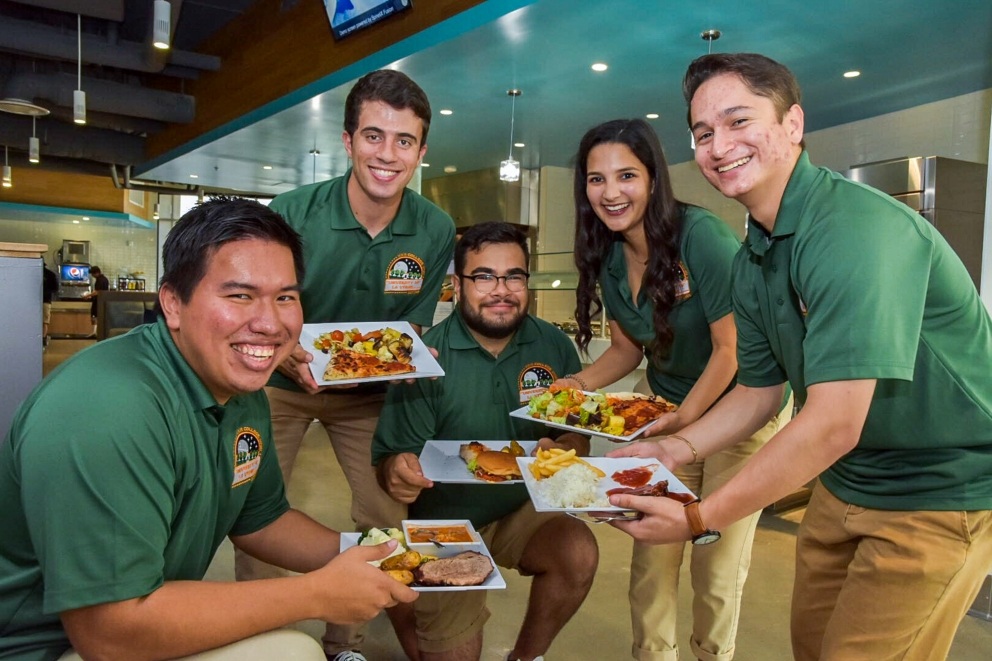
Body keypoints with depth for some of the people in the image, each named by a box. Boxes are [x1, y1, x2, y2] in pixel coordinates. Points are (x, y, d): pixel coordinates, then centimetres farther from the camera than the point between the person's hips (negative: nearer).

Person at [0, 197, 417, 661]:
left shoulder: (244, 393, -3)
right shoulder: (106, 412, -31)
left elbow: (259, 520, 8)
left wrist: (363, 556, -8)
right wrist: (317, 595, -26)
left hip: (150, 611, 7)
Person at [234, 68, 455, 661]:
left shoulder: (436, 231, -15)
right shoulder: (292, 213, -23)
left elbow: (410, 324, -4)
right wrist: (284, 354, -38)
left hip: (369, 393, 2)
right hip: (284, 384, -1)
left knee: (385, 516, 1)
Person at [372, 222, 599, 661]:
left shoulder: (554, 346, -6)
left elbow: (578, 436, -2)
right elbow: (389, 458, -16)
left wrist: (566, 451, -25)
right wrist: (397, 471, -39)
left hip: (525, 510, 3)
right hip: (446, 524, -2)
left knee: (579, 552, -24)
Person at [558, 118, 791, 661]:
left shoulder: (701, 235, -23)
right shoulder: (609, 257, -3)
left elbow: (732, 347, -22)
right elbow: (627, 346, 5)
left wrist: (683, 421, -26)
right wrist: (581, 384, -11)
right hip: (670, 412, 5)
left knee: (718, 563, 6)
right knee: (651, 552, 6)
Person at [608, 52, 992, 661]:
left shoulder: (856, 228, -28)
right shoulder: (750, 265, 0)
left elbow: (835, 423, -32)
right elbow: (758, 392, 9)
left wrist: (698, 518, -25)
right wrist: (674, 451, -5)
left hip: (941, 492, -7)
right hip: (846, 483, 8)